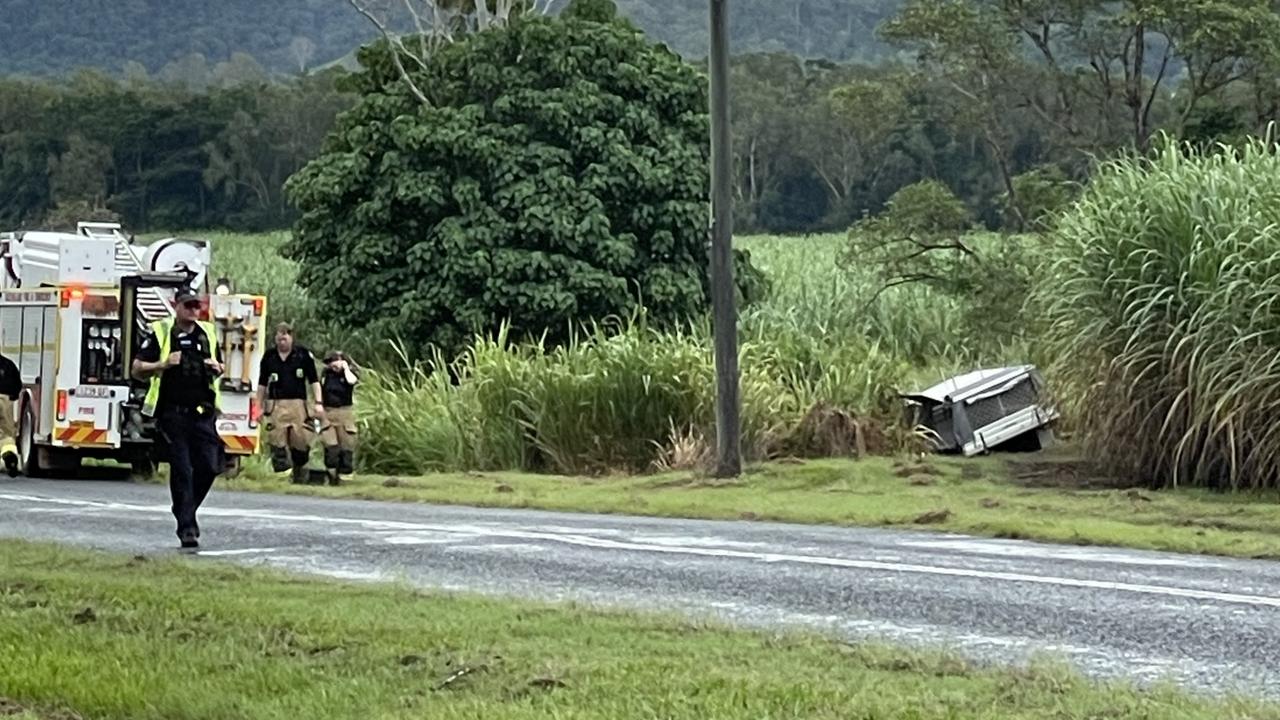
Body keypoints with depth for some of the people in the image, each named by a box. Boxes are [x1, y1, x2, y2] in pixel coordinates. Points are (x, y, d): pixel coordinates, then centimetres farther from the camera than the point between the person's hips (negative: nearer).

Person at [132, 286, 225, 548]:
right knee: (182, 470, -6)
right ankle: (186, 527, -3)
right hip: (173, 414, -4)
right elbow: (137, 369, 0)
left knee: (209, 466, -3)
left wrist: (216, 368, 2)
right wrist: (163, 364, -16)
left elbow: (219, 367, 26)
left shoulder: (208, 333, 14)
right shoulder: (160, 333, 0)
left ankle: (186, 510, 22)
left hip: (203, 412, 4)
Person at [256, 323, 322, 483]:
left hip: (298, 403, -1)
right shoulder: (269, 357, 8)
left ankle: (299, 471, 14)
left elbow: (314, 381, 5)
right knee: (277, 440, -5)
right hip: (276, 404, 1)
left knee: (301, 440, -1)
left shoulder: (303, 355, 3)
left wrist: (318, 403, -2)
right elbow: (262, 384, 16)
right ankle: (280, 469, -3)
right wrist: (260, 406, 14)